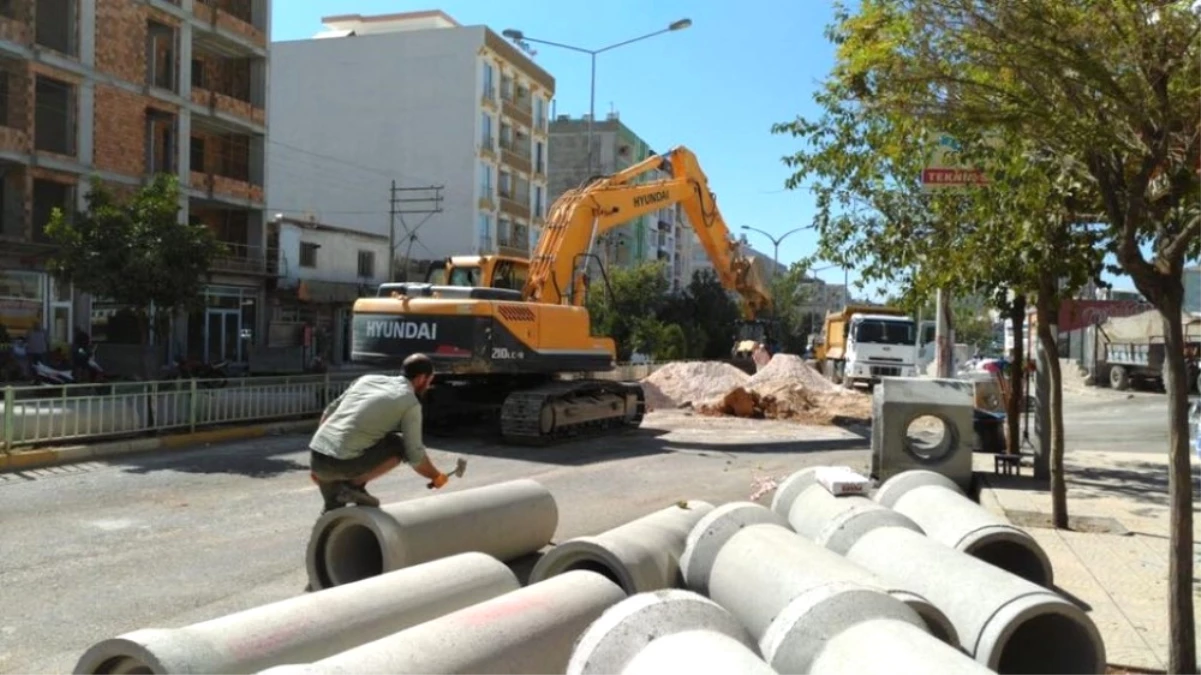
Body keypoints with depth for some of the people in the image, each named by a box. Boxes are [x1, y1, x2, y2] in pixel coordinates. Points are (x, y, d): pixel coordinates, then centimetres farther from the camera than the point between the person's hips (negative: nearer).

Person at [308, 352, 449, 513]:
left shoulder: (367, 379, 18)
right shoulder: (411, 403, 1)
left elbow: (328, 413, 20)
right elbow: (415, 456, 0)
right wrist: (436, 477, 20)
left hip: (316, 457, 6)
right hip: (344, 464, -6)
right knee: (402, 445, 11)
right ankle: (355, 484, 4)